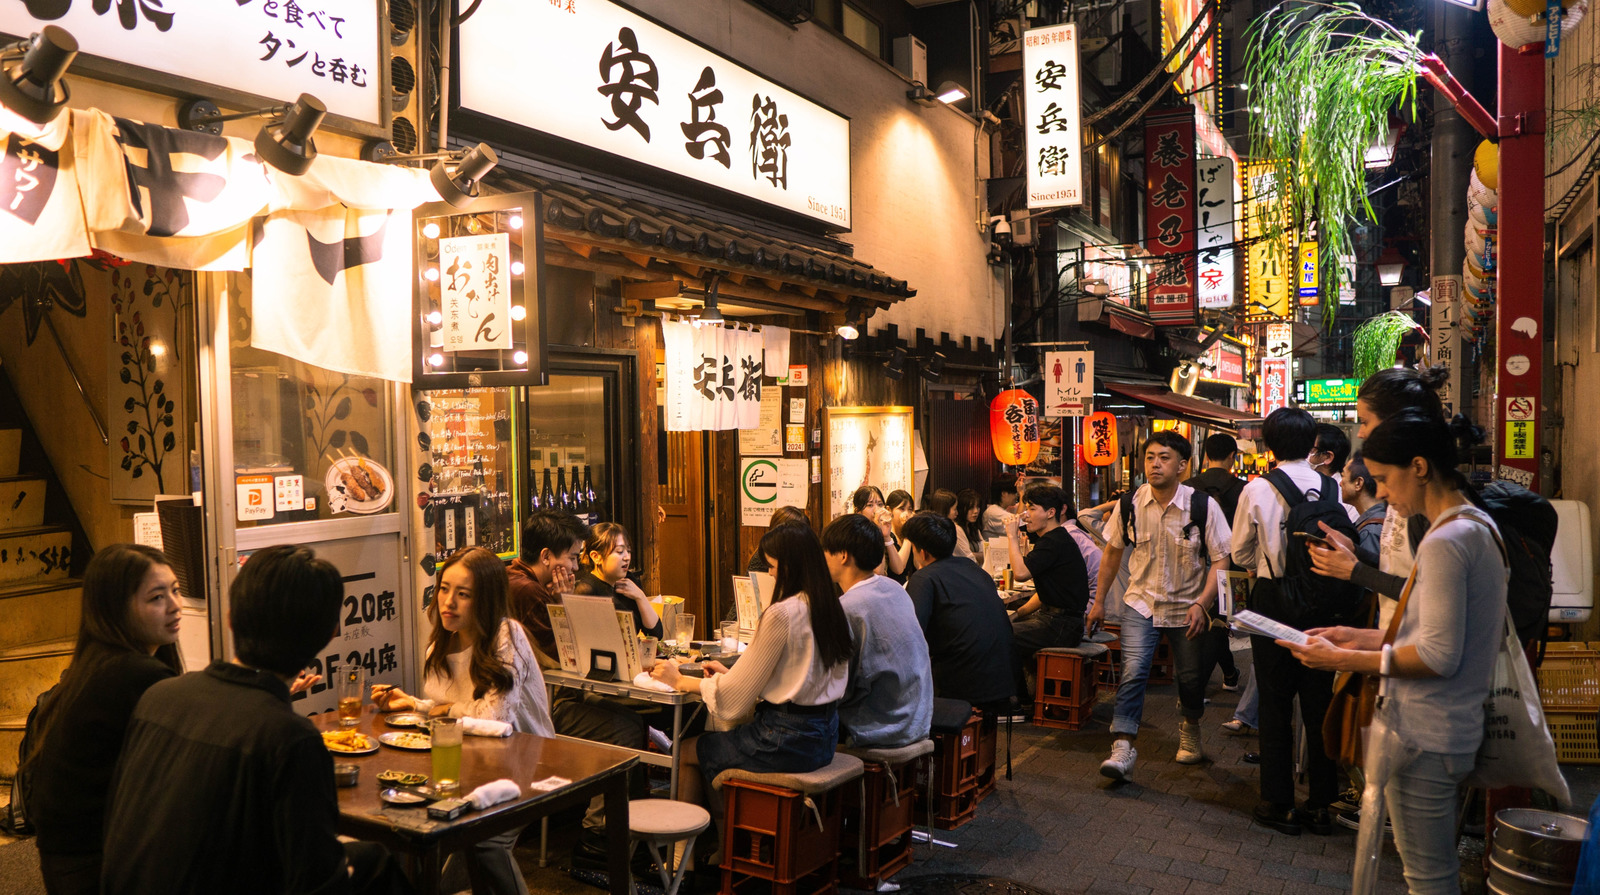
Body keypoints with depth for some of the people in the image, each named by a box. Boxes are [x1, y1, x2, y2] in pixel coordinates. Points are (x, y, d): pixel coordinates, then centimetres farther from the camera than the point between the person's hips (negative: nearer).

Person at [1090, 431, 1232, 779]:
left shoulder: (1203, 506, -12)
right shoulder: (1129, 505, -7)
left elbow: (1221, 560, -8)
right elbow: (1112, 553, 8)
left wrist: (1201, 604, -20)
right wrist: (1099, 600, 11)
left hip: (1187, 607, 0)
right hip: (1141, 603, 0)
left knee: (1191, 678, 11)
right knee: (1133, 672, -14)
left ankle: (1190, 729, 41)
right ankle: (1123, 748, -13)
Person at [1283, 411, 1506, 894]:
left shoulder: (1444, 541, -21)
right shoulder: (1479, 525, 11)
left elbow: (1438, 656, -23)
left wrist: (1343, 660, -17)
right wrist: (1365, 638, 10)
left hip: (1425, 738, -10)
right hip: (1457, 727, 10)